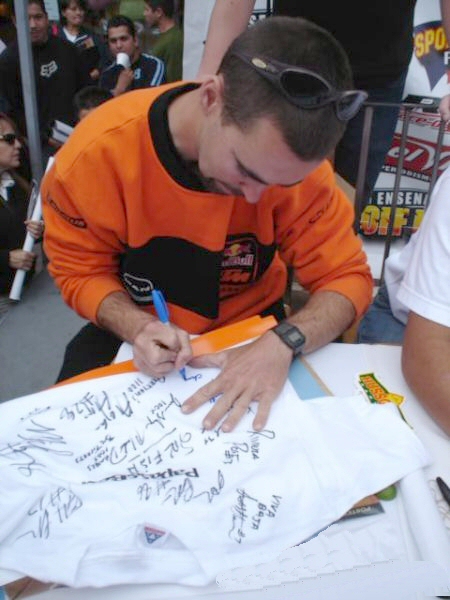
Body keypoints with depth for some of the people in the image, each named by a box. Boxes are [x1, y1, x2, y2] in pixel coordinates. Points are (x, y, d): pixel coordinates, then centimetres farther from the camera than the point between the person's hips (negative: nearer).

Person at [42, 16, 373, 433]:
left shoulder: (291, 159, -23)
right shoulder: (95, 153, -24)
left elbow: (346, 278, -16)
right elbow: (81, 271, -11)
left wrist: (282, 343, -35)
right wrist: (136, 326, -31)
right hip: (138, 333, 1)